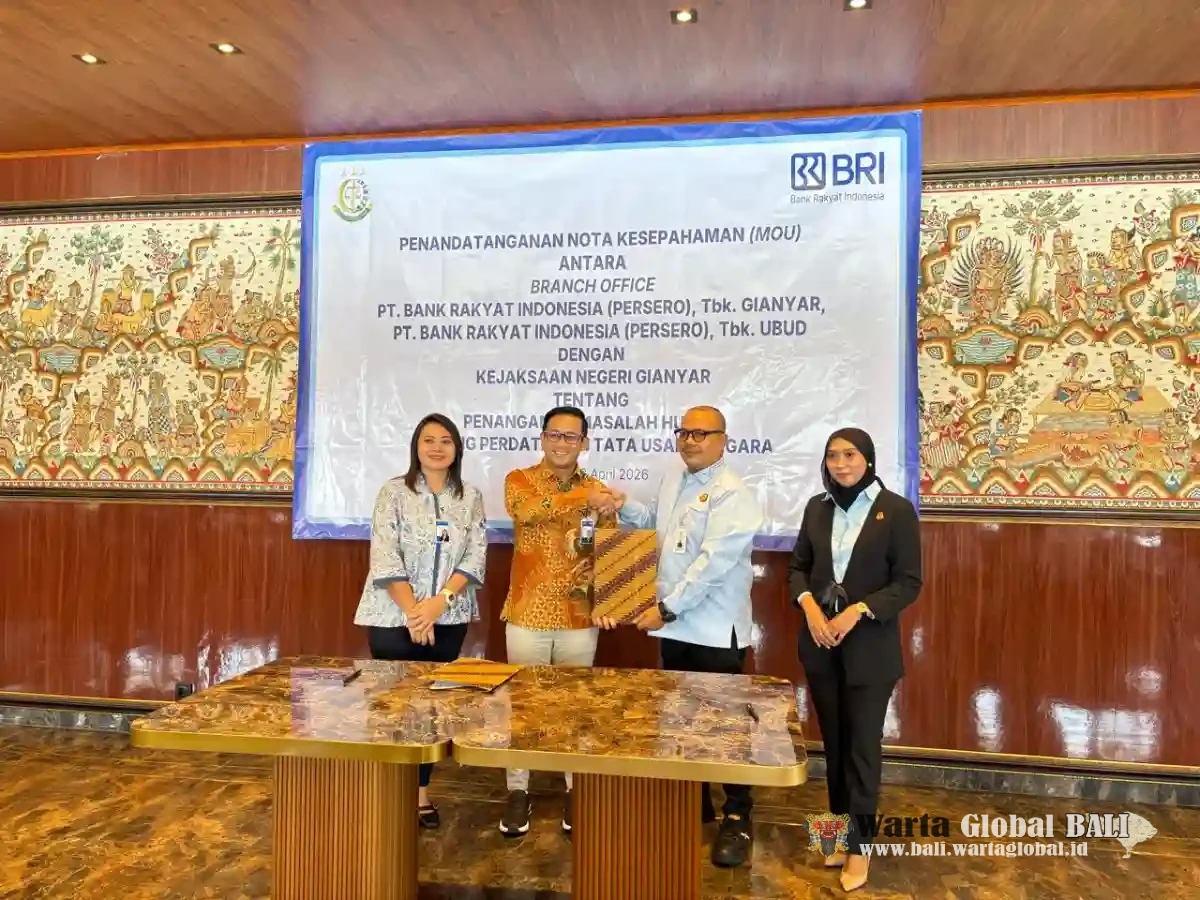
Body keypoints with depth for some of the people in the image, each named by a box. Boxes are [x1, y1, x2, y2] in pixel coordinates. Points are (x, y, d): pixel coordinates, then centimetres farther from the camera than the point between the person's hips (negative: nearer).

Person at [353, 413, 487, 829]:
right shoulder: (394, 491, -3)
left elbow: (475, 558, -1)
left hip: (449, 618, 3)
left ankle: (421, 792, 23)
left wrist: (440, 602, -14)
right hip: (394, 616, -3)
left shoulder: (471, 498, 5)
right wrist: (413, 612, -16)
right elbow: (385, 558, -10)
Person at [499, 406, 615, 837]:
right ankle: (518, 790, 24)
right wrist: (587, 497, -32)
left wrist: (595, 578, -12)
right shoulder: (519, 480, -2)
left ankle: (576, 790, 26)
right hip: (527, 613, -1)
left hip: (579, 617, 2)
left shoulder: (598, 491, 5)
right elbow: (528, 510, -26)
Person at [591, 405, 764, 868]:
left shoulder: (732, 493, -16)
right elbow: (654, 519, 28)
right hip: (675, 624, 8)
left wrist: (665, 608, -20)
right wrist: (623, 506, 8)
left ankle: (737, 818, 19)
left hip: (715, 629, -8)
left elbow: (712, 563, -23)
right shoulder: (672, 482, 10)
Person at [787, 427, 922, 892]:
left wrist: (857, 611, -19)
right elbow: (797, 566, 9)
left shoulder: (896, 510, -9)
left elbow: (909, 582, -9)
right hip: (820, 642, 4)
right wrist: (809, 605, -10)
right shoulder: (817, 507, 5)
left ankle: (860, 846, 19)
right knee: (833, 741, 14)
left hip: (870, 647, -4)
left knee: (862, 745, 4)